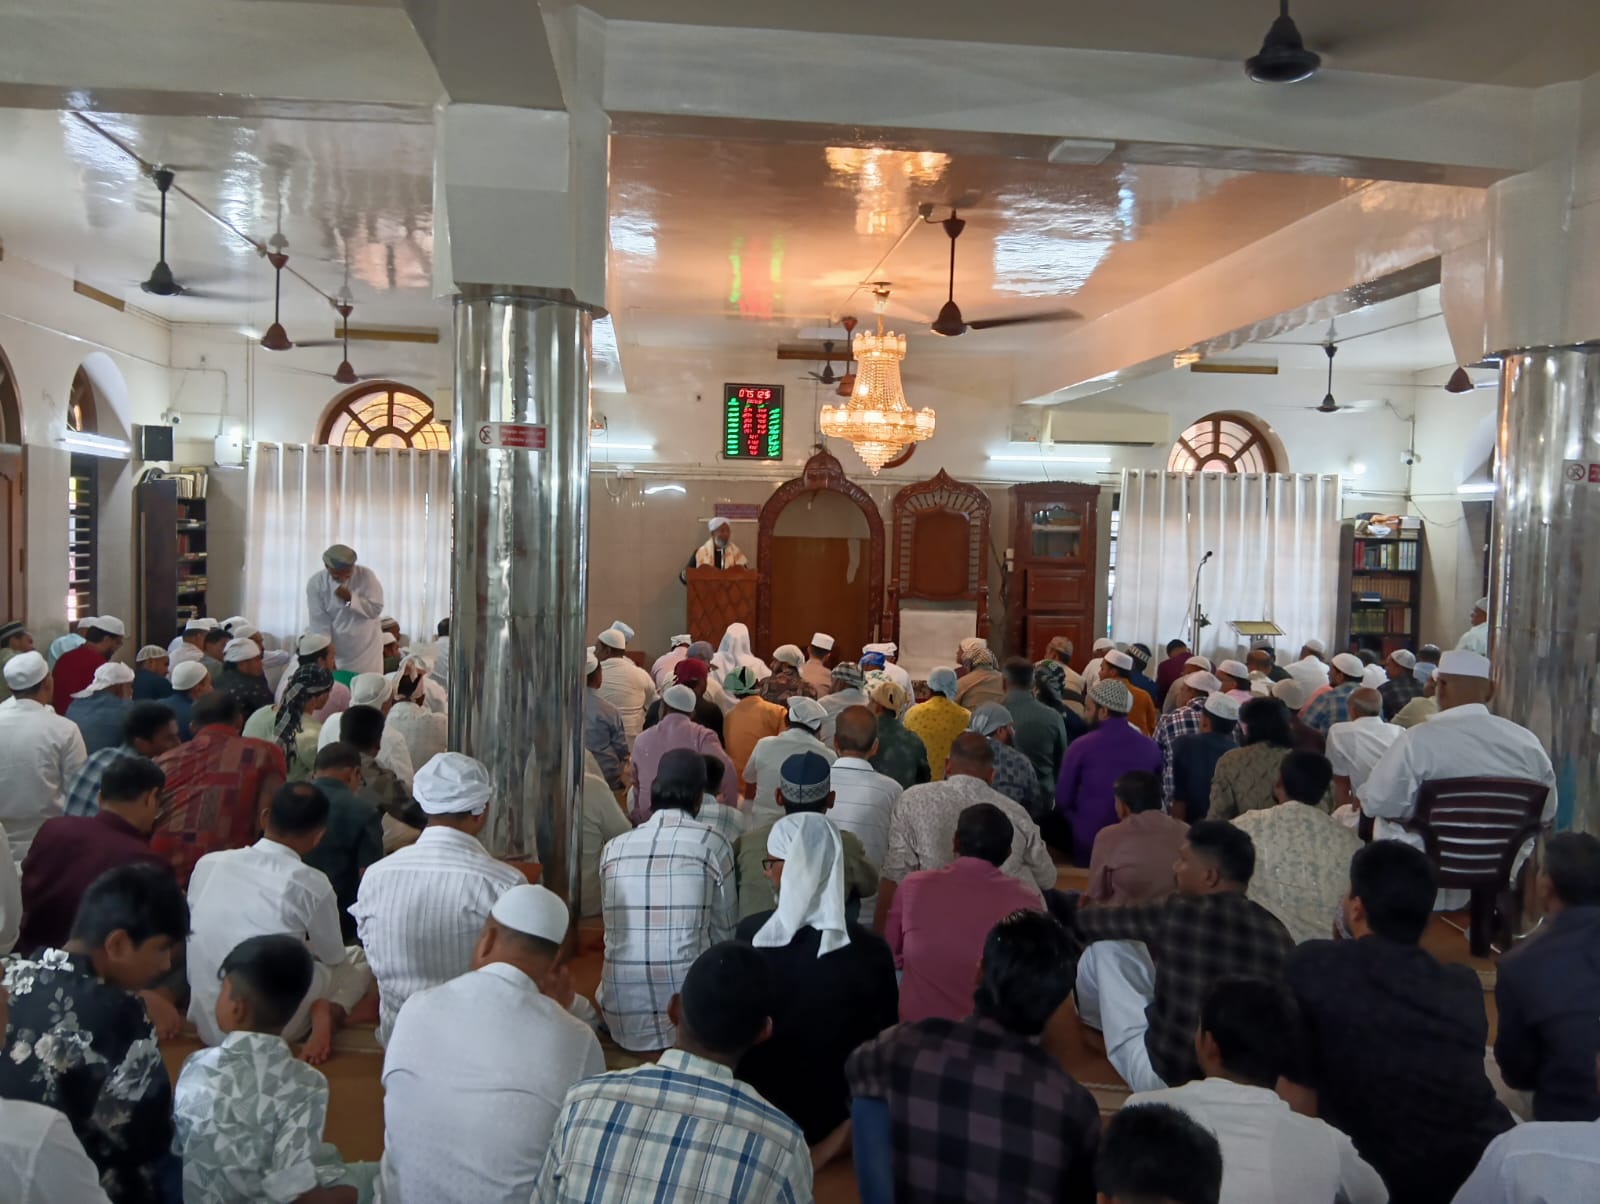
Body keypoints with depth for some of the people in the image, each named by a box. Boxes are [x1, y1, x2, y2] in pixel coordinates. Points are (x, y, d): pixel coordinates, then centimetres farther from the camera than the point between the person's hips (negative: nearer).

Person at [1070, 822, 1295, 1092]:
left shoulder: (1176, 914, -14)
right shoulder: (1278, 934, -4)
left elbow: (1105, 922, 6)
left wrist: (1071, 916, 30)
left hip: (1165, 1077, -5)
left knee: (1105, 947, 8)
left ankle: (1092, 1019, 38)